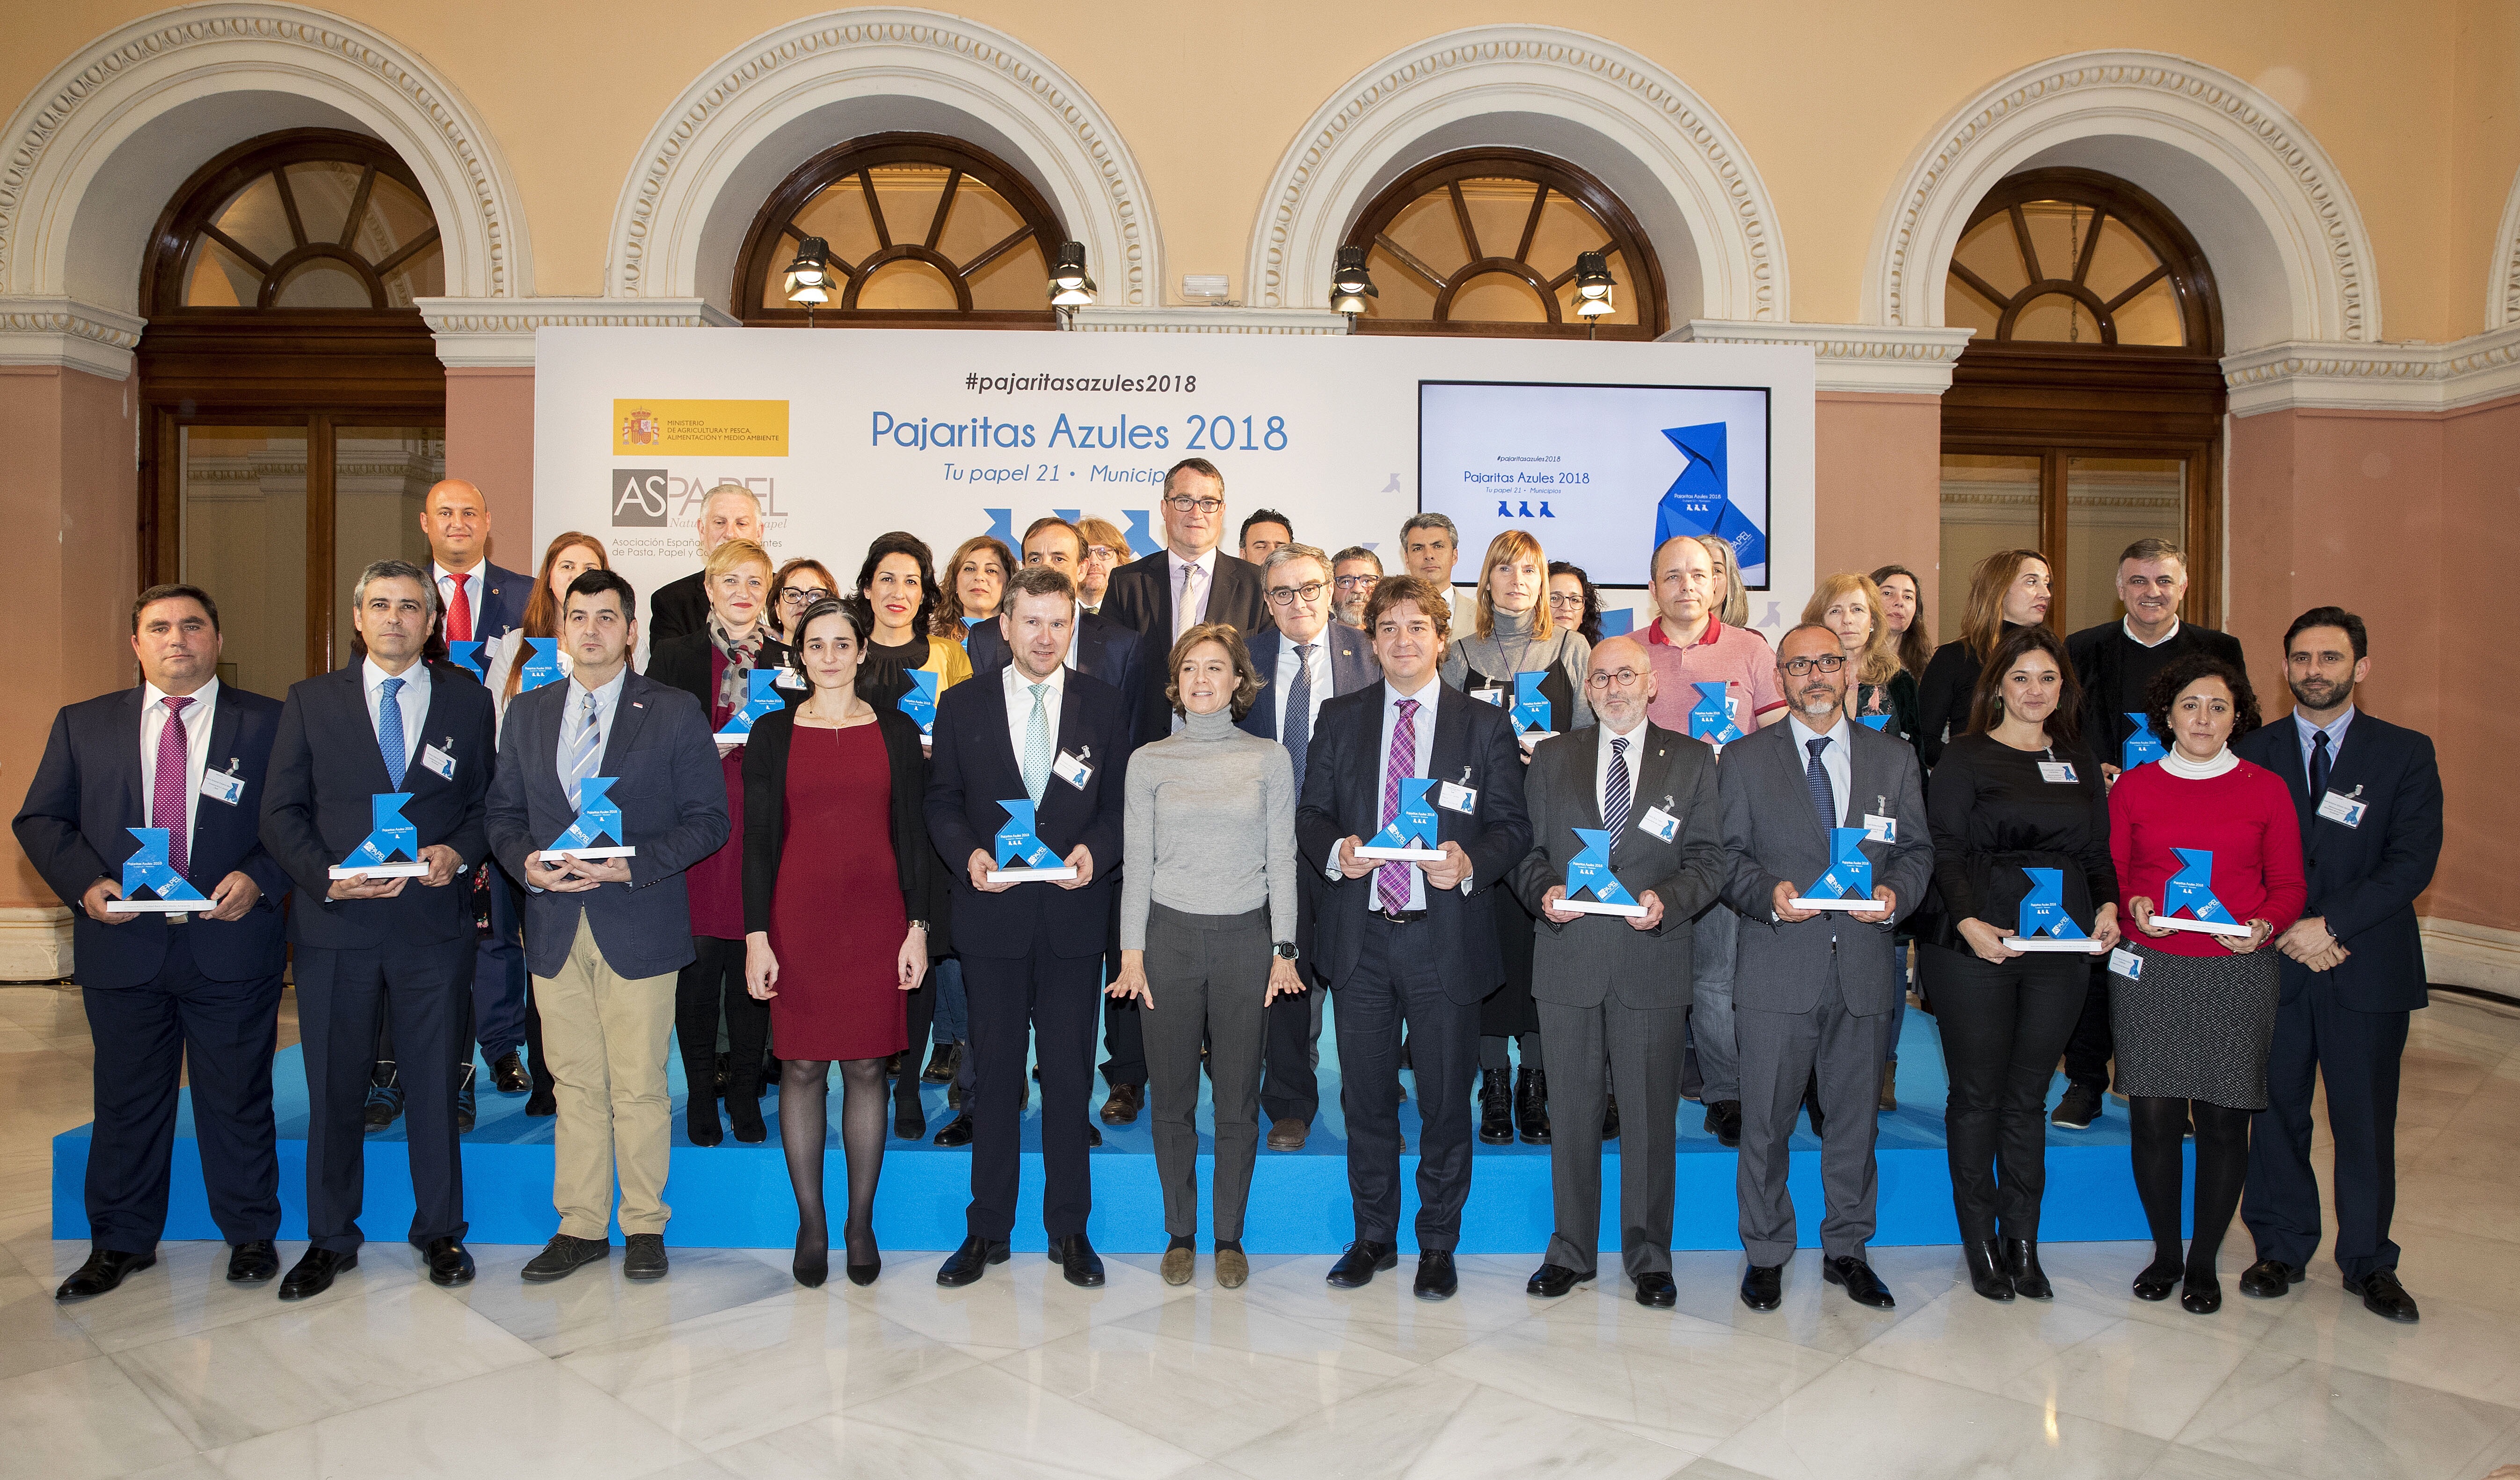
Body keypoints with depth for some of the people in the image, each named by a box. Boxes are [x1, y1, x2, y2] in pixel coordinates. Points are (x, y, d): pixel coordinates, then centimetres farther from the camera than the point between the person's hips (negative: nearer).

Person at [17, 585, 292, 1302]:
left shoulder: (268, 723, 2)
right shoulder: (83, 725, 10)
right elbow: (40, 820, 8)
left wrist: (259, 879, -16)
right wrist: (87, 882, -9)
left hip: (231, 945, -2)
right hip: (123, 947, 2)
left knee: (238, 1100, 8)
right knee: (126, 1102, 12)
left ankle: (251, 1236, 22)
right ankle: (120, 1243, 27)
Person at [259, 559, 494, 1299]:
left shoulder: (468, 701, 6)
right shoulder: (311, 700, 6)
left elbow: (490, 804, 8)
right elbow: (281, 813, 2)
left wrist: (458, 852, -12)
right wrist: (326, 876, -13)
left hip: (433, 920, 0)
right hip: (333, 923, 0)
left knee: (435, 1083, 8)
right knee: (333, 1087, 9)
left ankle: (440, 1231, 23)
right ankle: (330, 1239, 25)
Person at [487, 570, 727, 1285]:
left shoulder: (675, 712, -1)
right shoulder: (527, 713, 12)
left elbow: (707, 819, -4)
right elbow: (503, 813, 14)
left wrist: (629, 865, -16)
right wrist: (527, 863, -7)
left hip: (638, 925, -3)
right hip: (555, 928, 3)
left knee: (640, 1087, 3)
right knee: (576, 1086, 11)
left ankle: (644, 1227, 18)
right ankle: (581, 1226, 23)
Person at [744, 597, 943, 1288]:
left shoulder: (897, 731, 6)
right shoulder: (773, 733, 5)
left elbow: (913, 834, 6)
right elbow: (758, 838, 3)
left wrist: (918, 926, -1)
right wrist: (756, 936, -4)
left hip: (877, 916, 0)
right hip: (798, 915, 0)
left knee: (866, 1067, 4)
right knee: (802, 1067, 3)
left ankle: (861, 1223, 16)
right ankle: (812, 1225, 16)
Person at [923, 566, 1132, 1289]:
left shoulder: (1103, 704, 5)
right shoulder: (962, 706, 5)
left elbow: (1121, 802, 5)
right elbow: (942, 801, 6)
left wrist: (1095, 850, -13)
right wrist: (967, 853, -12)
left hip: (1074, 912, 0)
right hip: (993, 912, 0)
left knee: (1070, 1074, 6)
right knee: (994, 1073, 8)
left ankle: (1069, 1229, 19)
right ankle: (988, 1230, 21)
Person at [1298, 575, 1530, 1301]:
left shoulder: (1485, 725, 3)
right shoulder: (1340, 719, 9)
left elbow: (1513, 826, 0)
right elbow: (1311, 813, 9)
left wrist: (1471, 863, -19)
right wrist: (1335, 851, -12)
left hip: (1446, 938, -2)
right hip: (1360, 937, 2)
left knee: (1445, 1100, 7)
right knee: (1366, 1096, 12)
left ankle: (1438, 1246, 24)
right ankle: (1373, 1236, 29)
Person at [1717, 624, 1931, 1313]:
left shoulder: (1894, 759, 11)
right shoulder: (1744, 759, 4)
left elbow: (1916, 850, 11)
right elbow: (1726, 856, 1)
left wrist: (1896, 893, -9)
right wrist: (1769, 894, -17)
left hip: (1864, 968, 2)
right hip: (1777, 970, -2)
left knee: (1855, 1118, 12)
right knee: (1766, 1121, 3)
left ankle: (1847, 1249, 29)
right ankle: (1766, 1254, 19)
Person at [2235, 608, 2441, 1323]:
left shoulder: (2406, 753, 2)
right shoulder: (2253, 753, 5)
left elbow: (2413, 861, -7)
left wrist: (2330, 925, -15)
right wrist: (2285, 931, -11)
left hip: (2369, 967, -1)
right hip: (2275, 963, 1)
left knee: (2367, 1120, 7)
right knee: (2277, 1112, 8)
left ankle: (2368, 1261, 22)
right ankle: (2281, 1248, 22)